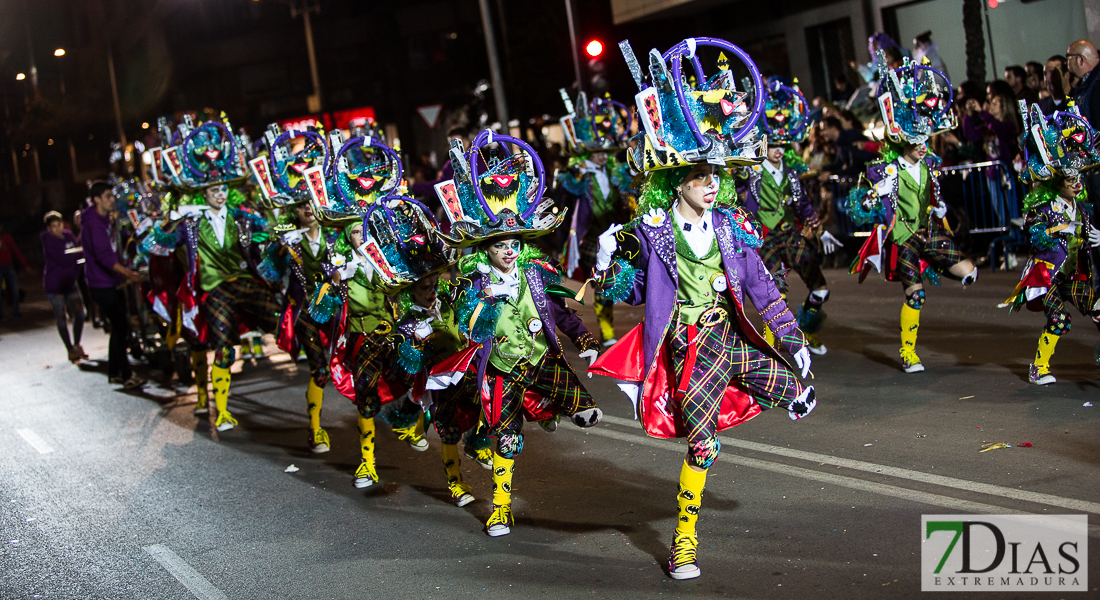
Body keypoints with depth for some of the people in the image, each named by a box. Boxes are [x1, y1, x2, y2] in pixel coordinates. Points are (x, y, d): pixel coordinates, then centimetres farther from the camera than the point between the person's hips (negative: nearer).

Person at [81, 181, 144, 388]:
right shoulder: (93, 223, -20)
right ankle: (127, 375, -8)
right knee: (120, 327, -11)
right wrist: (127, 272, -46)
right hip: (101, 284, -10)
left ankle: (114, 372, 22)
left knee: (119, 327, 13)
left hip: (112, 282, 10)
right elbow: (103, 255, -34)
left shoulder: (105, 220, 12)